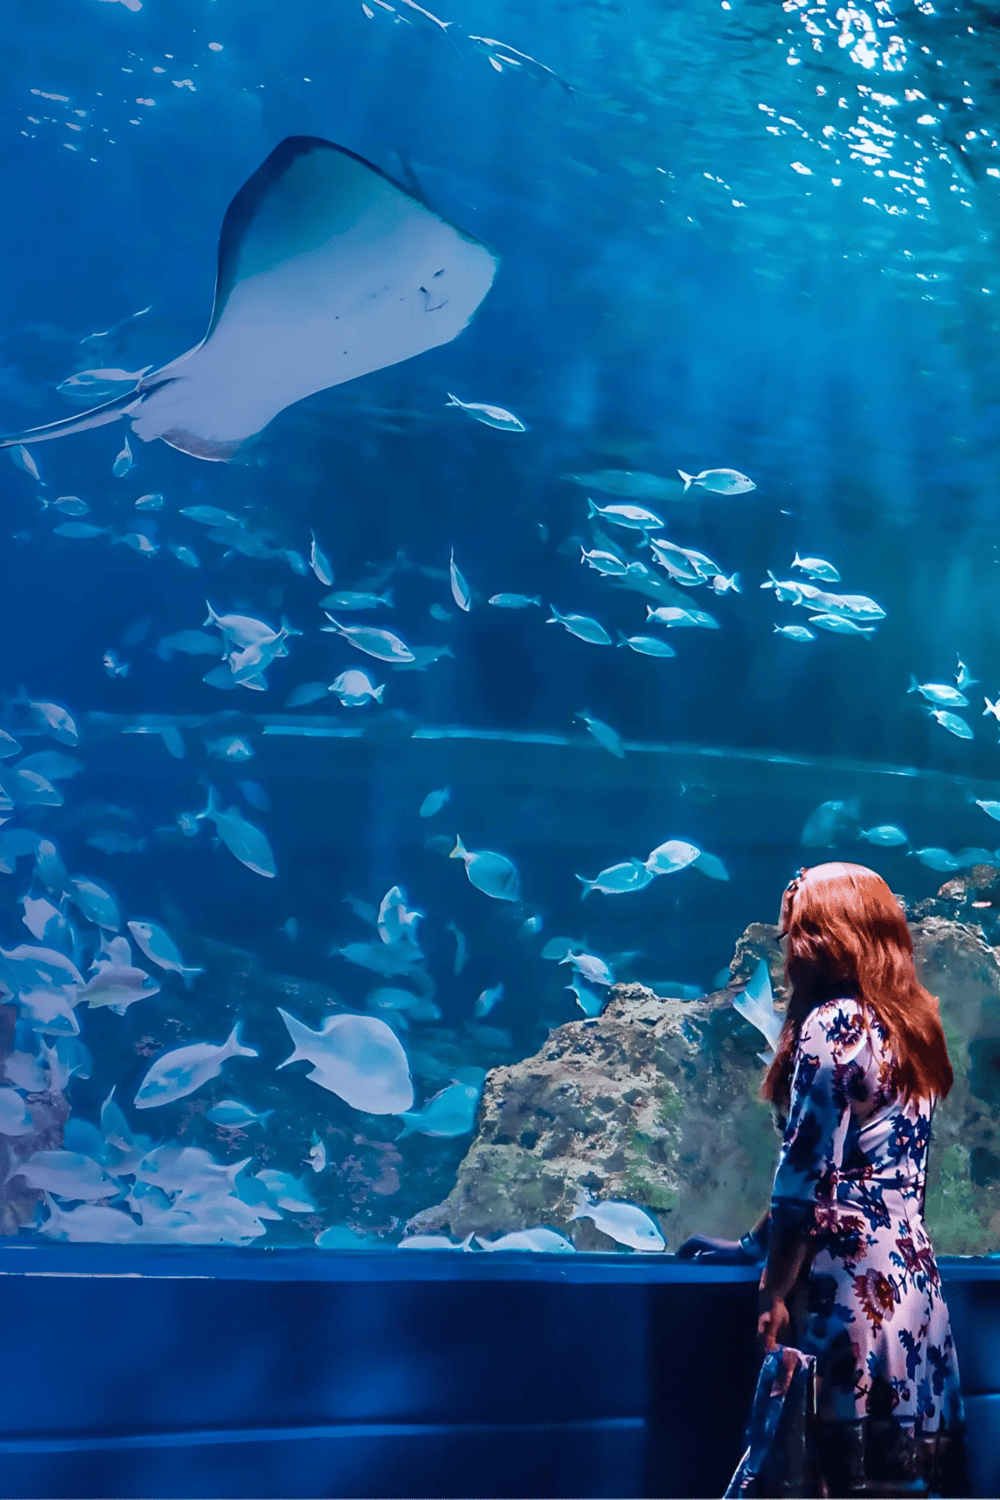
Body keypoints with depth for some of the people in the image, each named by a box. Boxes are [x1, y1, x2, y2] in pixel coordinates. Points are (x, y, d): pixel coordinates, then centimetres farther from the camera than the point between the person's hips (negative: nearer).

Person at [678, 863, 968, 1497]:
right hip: (915, 1278, 8)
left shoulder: (833, 1023, -9)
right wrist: (753, 1245, 24)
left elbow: (809, 1176, -13)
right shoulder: (914, 1025, 15)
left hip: (851, 1283, -8)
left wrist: (774, 1291, -7)